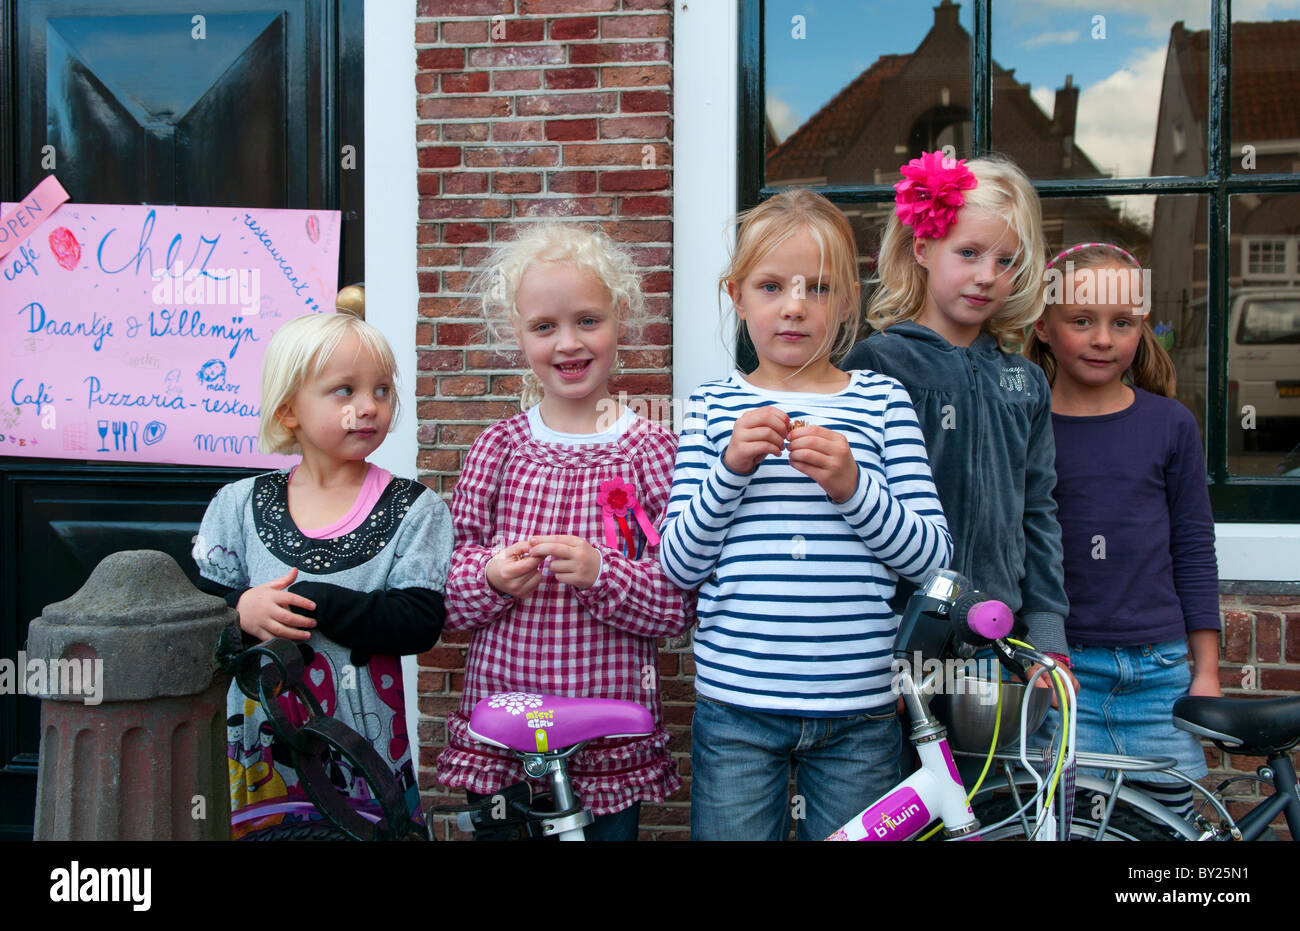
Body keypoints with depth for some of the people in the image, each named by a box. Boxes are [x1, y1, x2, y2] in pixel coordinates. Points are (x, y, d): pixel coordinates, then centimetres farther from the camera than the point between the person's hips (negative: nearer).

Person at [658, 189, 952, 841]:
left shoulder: (881, 400, 4)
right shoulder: (713, 406, 5)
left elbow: (932, 555, -1)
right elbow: (678, 567, -1)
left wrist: (851, 486, -17)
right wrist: (730, 470, -16)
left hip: (859, 713, 0)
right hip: (735, 707, 0)